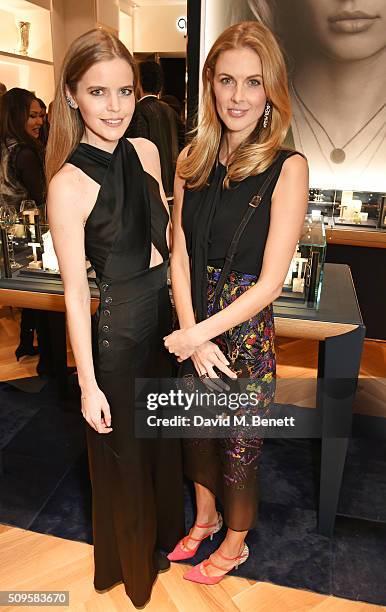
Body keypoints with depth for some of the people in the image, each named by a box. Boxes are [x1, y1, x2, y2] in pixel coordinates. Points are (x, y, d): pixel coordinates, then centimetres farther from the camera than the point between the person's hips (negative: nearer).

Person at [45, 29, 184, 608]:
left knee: (165, 434, 26)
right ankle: (132, 558, 49)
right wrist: (88, 385, -12)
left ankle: (163, 529, 57)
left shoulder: (145, 151, -1)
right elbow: (75, 292, -16)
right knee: (126, 450, 17)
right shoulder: (69, 184, -20)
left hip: (169, 311, 6)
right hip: (121, 326, -6)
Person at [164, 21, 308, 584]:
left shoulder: (287, 168, -13)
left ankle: (236, 542, 44)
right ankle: (205, 517, 52)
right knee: (198, 429, 22)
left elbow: (270, 281, -16)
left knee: (239, 443, 14)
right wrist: (192, 335, -12)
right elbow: (180, 255, -2)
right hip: (193, 327, 5)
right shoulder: (192, 159, 1)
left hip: (247, 329, -4)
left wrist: (201, 332, -16)